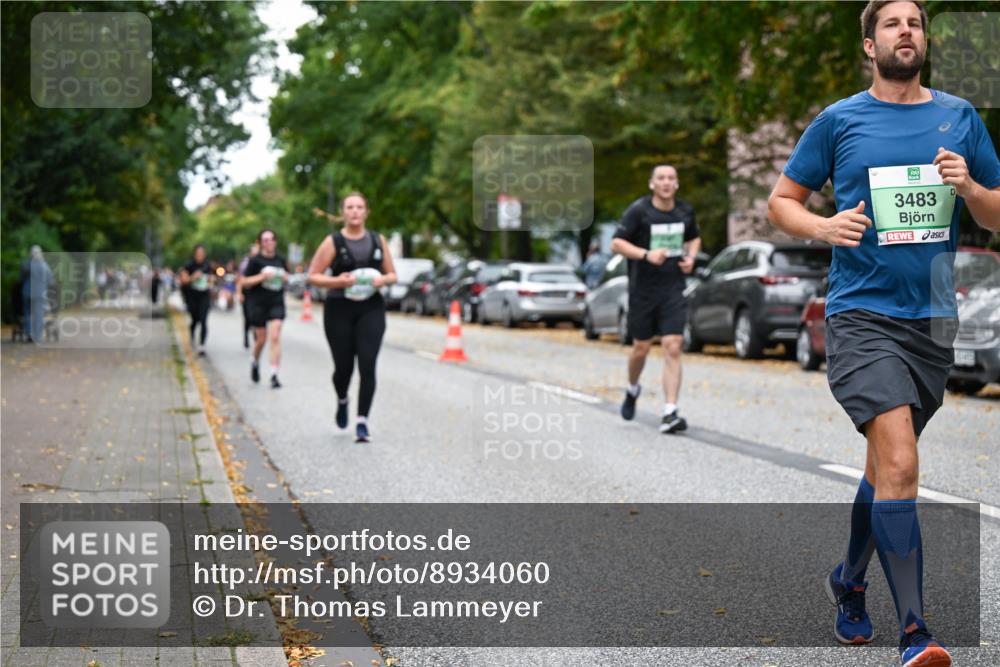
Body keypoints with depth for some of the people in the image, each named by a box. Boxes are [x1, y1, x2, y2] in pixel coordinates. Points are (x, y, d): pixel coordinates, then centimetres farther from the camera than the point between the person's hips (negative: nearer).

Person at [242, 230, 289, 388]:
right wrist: (262, 277, -17)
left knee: (275, 337, -11)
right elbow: (244, 282, -6)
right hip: (258, 303, -2)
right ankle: (255, 362, 39)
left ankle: (274, 375, -12)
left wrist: (285, 278, -1)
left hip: (277, 302, 2)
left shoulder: (281, 260, 8)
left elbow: (287, 279, 23)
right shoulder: (255, 260, -3)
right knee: (261, 338, 7)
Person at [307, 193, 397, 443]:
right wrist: (337, 281, -18)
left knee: (367, 365, -12)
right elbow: (313, 276, -1)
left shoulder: (378, 240, 9)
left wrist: (382, 280, -8)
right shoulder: (333, 242, 0)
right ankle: (342, 402, 38)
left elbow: (392, 274, 15)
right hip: (339, 309, -1)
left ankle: (362, 421, -10)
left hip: (371, 309, 1)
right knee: (344, 366, 4)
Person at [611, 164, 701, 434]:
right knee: (641, 348, 9)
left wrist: (691, 257, 2)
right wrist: (646, 254, -22)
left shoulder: (685, 211, 5)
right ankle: (632, 389, 41)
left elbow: (694, 238, 23)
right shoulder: (639, 210, -8)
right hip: (642, 290, -2)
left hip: (673, 290, 2)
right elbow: (617, 243, -9)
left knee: (673, 348, -10)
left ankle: (670, 414, -12)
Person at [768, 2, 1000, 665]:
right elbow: (781, 201, 8)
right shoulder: (839, 120, 2)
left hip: (933, 319, 4)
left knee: (887, 465, 16)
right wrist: (824, 226, -12)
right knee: (899, 464, -18)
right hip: (862, 314, -4)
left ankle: (849, 580, 40)